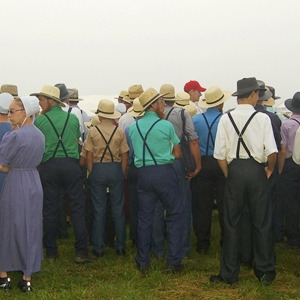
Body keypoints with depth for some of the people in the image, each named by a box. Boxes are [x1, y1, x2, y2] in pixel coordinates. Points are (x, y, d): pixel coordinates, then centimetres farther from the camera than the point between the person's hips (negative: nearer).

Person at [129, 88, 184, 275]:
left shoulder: (133, 127, 6)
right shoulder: (166, 125, -6)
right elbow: (177, 154, 0)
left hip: (143, 173, 4)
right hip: (165, 172, -4)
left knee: (145, 218, 11)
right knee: (175, 216, 6)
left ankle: (143, 263, 16)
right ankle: (174, 262, 5)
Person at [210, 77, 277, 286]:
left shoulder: (226, 119, -1)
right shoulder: (262, 118, -6)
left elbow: (220, 154, -4)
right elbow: (272, 151, -14)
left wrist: (229, 174, 9)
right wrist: (270, 169, 4)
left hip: (234, 169, 2)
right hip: (256, 170, -1)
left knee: (232, 223, 9)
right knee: (262, 222, 9)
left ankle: (229, 274, 14)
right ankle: (265, 272, 17)